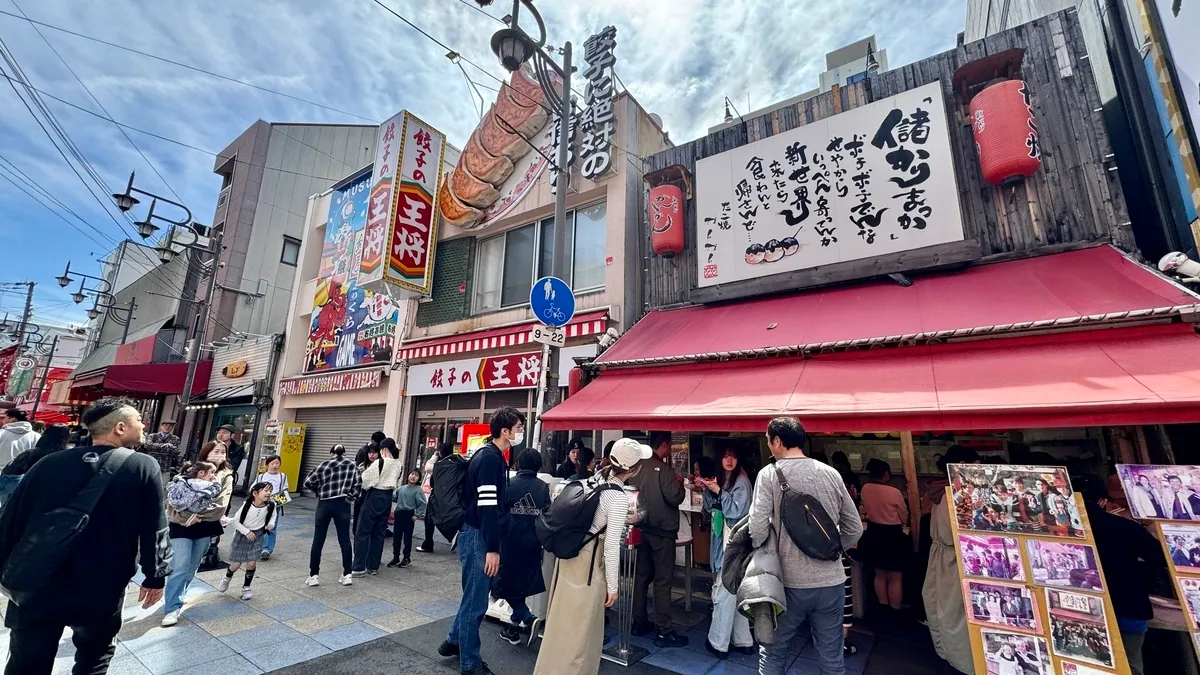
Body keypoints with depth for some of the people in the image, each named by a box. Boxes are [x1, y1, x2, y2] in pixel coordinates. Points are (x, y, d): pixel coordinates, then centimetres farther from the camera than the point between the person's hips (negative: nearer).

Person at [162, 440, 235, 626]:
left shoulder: (226, 476, 2)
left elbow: (222, 504, -6)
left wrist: (200, 515, -18)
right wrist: (188, 516, -19)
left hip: (206, 526, 3)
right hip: (183, 524, -2)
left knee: (192, 567, 13)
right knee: (181, 566, -8)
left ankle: (177, 598, 32)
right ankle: (172, 608, 0)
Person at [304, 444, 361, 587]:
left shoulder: (324, 464, 4)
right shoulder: (351, 464, 5)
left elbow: (308, 483, 4)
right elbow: (358, 483, -4)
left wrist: (319, 490, 20)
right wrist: (350, 497, 6)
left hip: (324, 504, 0)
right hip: (342, 504, 0)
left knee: (318, 540, 11)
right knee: (344, 540, 8)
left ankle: (314, 575, 15)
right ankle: (347, 575, 11)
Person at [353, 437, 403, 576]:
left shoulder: (379, 462, -15)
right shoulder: (398, 465, 5)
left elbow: (366, 480, -10)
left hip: (374, 496, -6)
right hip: (387, 498, 7)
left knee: (363, 532, 3)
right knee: (379, 533, 14)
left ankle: (359, 567, 5)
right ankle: (373, 566, 20)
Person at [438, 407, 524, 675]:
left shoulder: (492, 456, 10)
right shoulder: (490, 458, -21)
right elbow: (486, 506, -25)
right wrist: (492, 549, -23)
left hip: (477, 534, 10)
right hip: (476, 536, -10)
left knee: (476, 594, 23)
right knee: (476, 600, 5)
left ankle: (454, 641, 40)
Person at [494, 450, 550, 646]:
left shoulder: (509, 485, -10)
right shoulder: (543, 487, -5)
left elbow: (500, 514, -8)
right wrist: (540, 537, 10)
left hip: (511, 541, -3)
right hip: (532, 543, 3)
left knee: (509, 582, 12)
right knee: (523, 582, 17)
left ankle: (526, 617, 3)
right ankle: (514, 624, 24)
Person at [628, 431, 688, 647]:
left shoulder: (639, 467, 2)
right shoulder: (663, 469, -19)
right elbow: (675, 498, -19)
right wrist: (679, 483, -2)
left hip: (643, 529, 7)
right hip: (662, 531, -7)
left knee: (642, 576, 16)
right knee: (663, 581, 2)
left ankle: (639, 623, 27)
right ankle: (663, 632, 10)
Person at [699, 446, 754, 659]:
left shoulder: (742, 481, -10)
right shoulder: (720, 479, 11)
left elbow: (737, 510, -18)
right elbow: (711, 508, 13)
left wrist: (718, 491, -18)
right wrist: (707, 490, -1)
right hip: (722, 539, 7)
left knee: (724, 590, -2)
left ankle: (718, 642, 9)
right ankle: (742, 640, 25)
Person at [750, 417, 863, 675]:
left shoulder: (770, 474, -12)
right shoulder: (832, 474, 1)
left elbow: (758, 529, -18)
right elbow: (854, 529, 7)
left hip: (790, 582, -3)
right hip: (831, 581, 4)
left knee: (773, 653, 16)